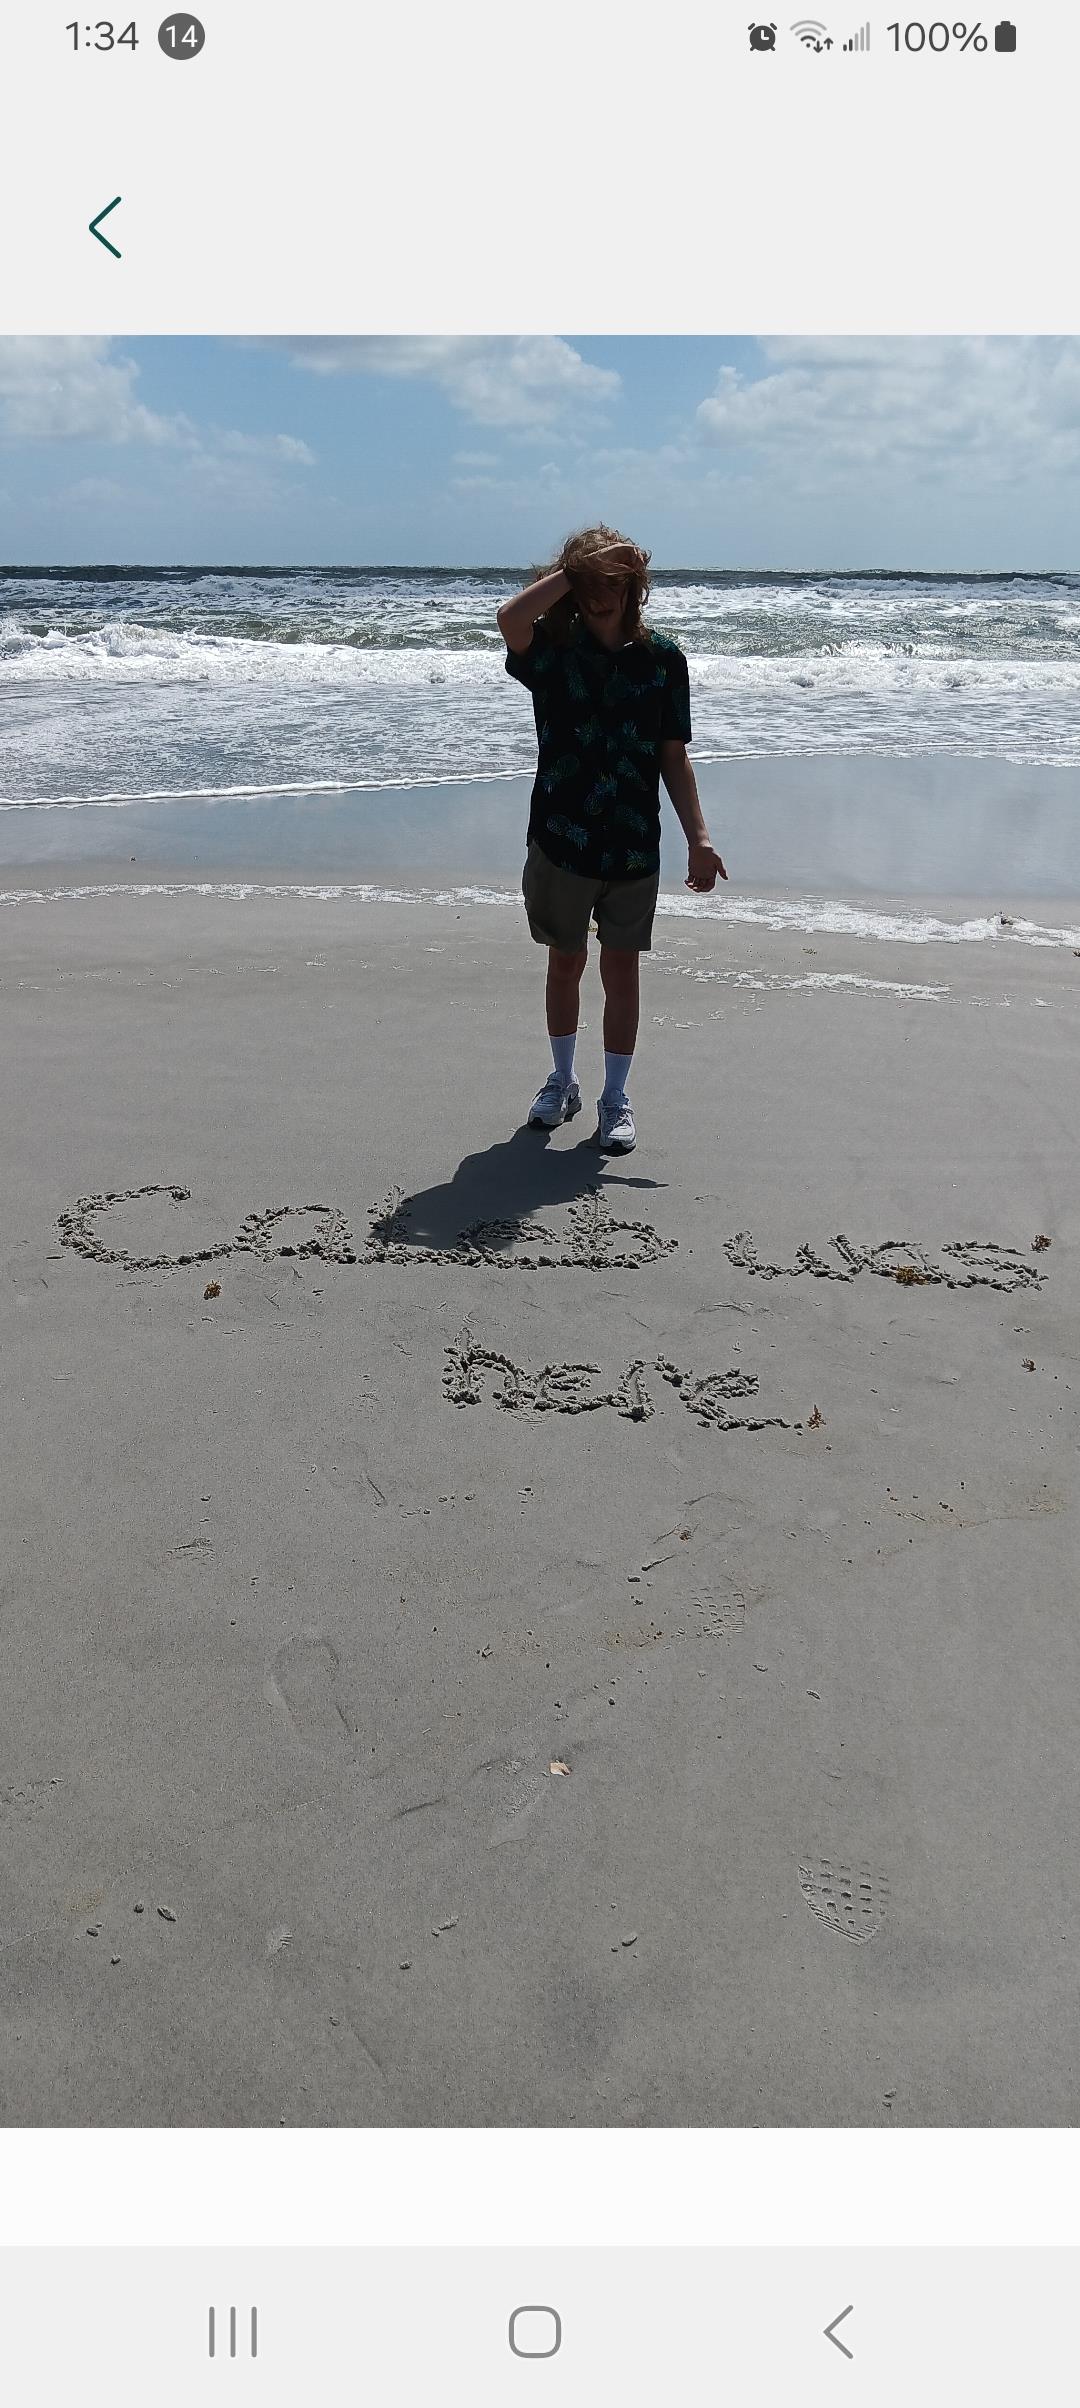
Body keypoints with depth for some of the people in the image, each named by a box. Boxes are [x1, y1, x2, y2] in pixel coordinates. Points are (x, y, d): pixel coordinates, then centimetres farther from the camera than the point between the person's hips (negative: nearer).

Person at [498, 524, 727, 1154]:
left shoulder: (662, 657, 0)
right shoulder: (554, 649, -4)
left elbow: (674, 756, 3)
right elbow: (511, 619, -28)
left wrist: (699, 838, -2)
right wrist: (569, 572, -17)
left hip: (634, 846, 0)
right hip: (561, 840, 0)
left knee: (621, 970, 6)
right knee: (566, 962, 14)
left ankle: (616, 1098, 19)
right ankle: (563, 1082, 33)